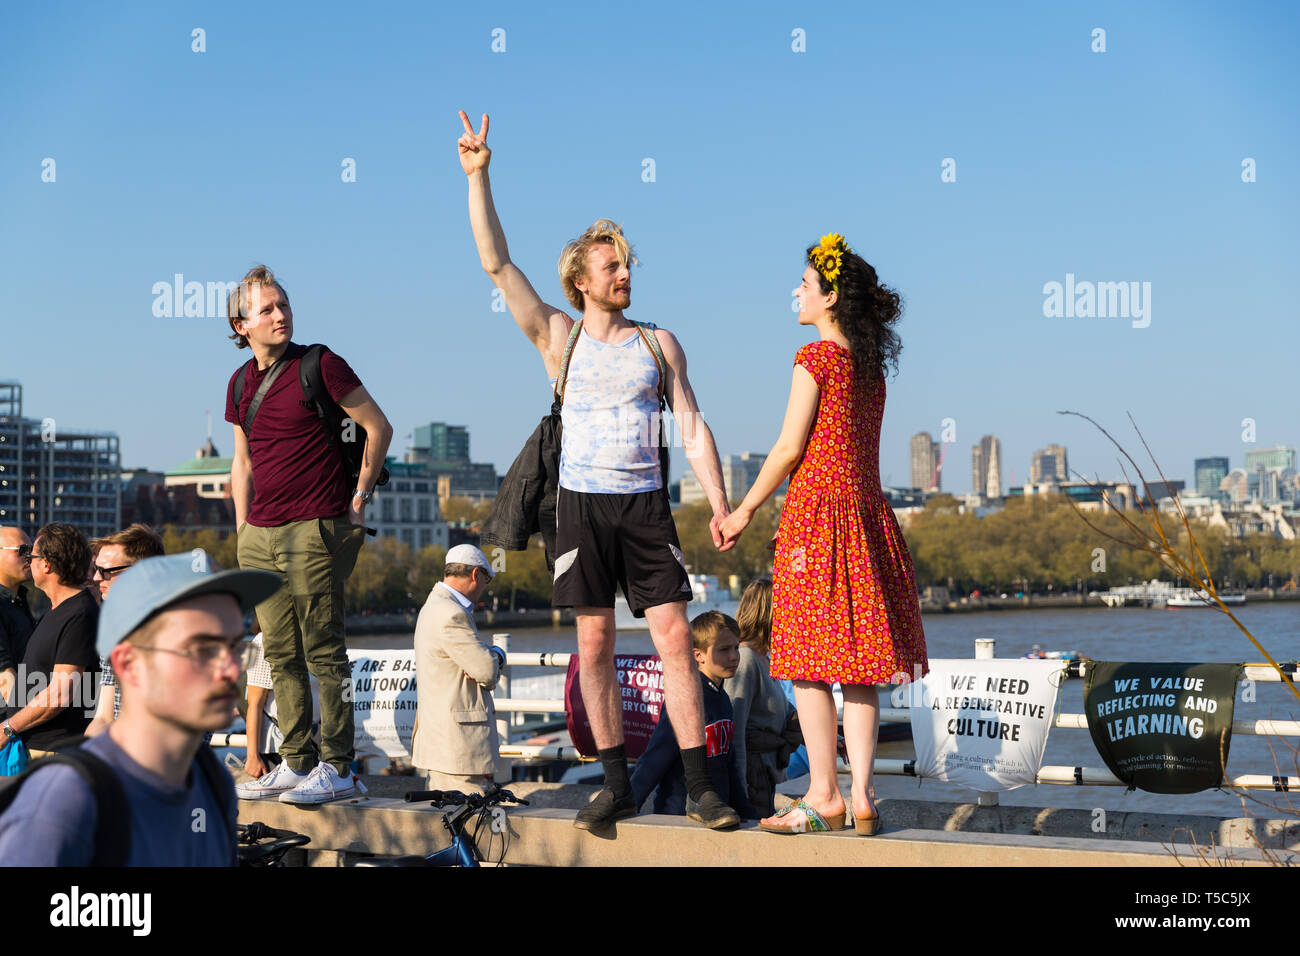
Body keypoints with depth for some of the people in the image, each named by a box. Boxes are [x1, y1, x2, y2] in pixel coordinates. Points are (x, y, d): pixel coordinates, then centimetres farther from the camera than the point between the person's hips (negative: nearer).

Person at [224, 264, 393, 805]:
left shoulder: (318, 366, -6)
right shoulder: (241, 383, 13)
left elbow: (378, 427, -2)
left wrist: (361, 493, -1)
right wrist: (243, 532, 15)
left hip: (315, 531, -6)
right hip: (260, 535, 7)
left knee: (323, 652, -6)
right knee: (281, 655, 8)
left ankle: (336, 768, -2)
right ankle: (297, 764, 16)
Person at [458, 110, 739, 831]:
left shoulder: (659, 343, 9)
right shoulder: (560, 338, 6)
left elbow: (692, 427, 7)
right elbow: (495, 263, -1)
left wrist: (719, 502, -2)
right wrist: (477, 177, -8)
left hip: (646, 505, 0)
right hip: (582, 502, 0)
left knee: (674, 640, -5)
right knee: (594, 644, 2)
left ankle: (699, 786, -1)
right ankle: (617, 786, 11)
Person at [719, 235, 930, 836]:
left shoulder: (815, 359, -8)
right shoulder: (870, 363, 13)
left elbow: (789, 450, -10)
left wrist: (744, 511, 0)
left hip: (815, 511, -7)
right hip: (867, 513, 7)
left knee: (809, 662, -1)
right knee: (858, 664, 7)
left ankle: (824, 796, 1)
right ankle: (862, 797, 5)